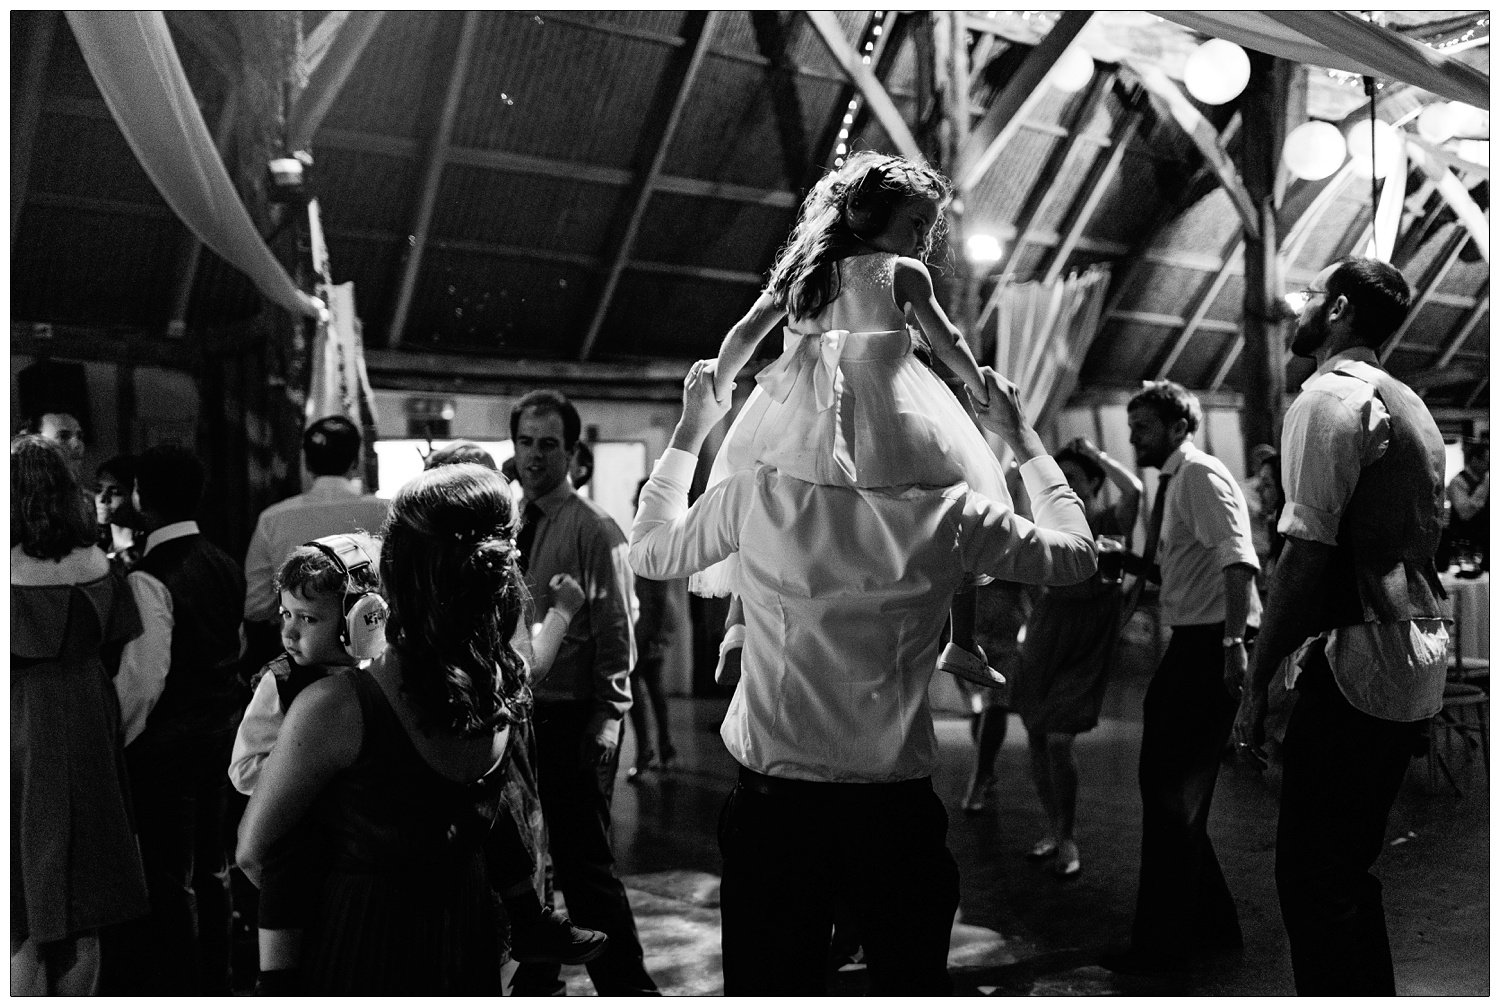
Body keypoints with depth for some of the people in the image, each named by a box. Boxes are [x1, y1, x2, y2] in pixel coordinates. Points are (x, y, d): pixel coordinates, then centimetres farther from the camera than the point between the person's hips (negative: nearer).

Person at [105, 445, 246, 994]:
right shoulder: (225, 566, 4)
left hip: (167, 739, -8)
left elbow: (143, 676, -22)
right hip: (222, 728, 8)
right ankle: (214, 982, 31)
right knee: (210, 866, 19)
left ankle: (176, 987, 15)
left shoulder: (150, 578, -20)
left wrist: (116, 739, -11)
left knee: (170, 877, 4)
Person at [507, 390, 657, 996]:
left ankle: (625, 987, 12)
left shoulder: (594, 530, -10)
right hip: (516, 713, 7)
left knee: (584, 863, -2)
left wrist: (606, 720, -15)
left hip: (572, 721, -7)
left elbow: (616, 633, -11)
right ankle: (535, 976, 35)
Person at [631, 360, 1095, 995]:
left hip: (772, 799, 0)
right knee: (911, 984, 17)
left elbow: (648, 551, 13)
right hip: (898, 803, 1)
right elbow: (1076, 552, 12)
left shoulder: (756, 495, -7)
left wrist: (691, 431, 21)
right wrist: (1021, 437, 21)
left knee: (772, 985, 13)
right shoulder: (951, 510, -6)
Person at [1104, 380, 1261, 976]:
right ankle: (1212, 926, 27)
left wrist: (1234, 641, -31)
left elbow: (1238, 561, -23)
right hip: (1189, 643, 10)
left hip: (1211, 644, -10)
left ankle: (1162, 943, 5)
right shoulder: (1173, 482, 18)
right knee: (1166, 786, 15)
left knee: (1174, 792, -4)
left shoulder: (1201, 475, -11)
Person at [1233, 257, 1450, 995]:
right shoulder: (1408, 405, 15)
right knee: (1351, 866, 19)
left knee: (1311, 879, -2)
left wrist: (1257, 683, -15)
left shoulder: (1329, 397, -11)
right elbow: (1420, 540, 18)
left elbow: (1307, 552, -19)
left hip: (1359, 663, -9)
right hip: (1419, 664, 9)